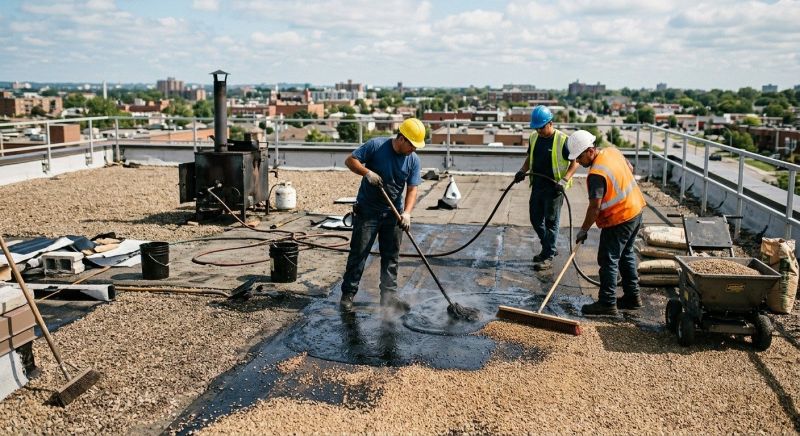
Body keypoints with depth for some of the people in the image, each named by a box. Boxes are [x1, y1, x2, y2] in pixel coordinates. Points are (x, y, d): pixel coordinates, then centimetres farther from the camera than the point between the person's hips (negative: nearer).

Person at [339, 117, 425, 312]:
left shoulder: (413, 160, -3)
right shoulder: (376, 146, -13)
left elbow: (412, 189, -4)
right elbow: (350, 160, -8)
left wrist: (407, 212, -18)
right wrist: (367, 172, -24)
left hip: (393, 213, 4)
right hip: (367, 211, -4)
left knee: (391, 257, 9)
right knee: (358, 254, -1)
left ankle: (389, 296, 19)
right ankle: (348, 294, 9)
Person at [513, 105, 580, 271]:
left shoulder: (562, 140, -13)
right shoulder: (533, 138, 6)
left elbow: (575, 161, -9)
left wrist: (565, 180, -21)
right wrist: (522, 171, 1)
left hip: (554, 188, -7)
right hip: (537, 186, 7)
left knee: (551, 222, 0)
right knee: (535, 220, 13)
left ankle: (547, 257, 6)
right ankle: (548, 248, 32)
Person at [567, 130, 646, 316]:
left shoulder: (597, 174, -26)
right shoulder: (612, 151, 1)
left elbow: (595, 206, -26)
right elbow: (630, 169, 19)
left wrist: (584, 230, -17)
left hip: (619, 220, -10)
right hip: (636, 210, 10)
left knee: (608, 260, -2)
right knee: (626, 255, 20)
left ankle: (607, 303, 3)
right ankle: (632, 296, 28)